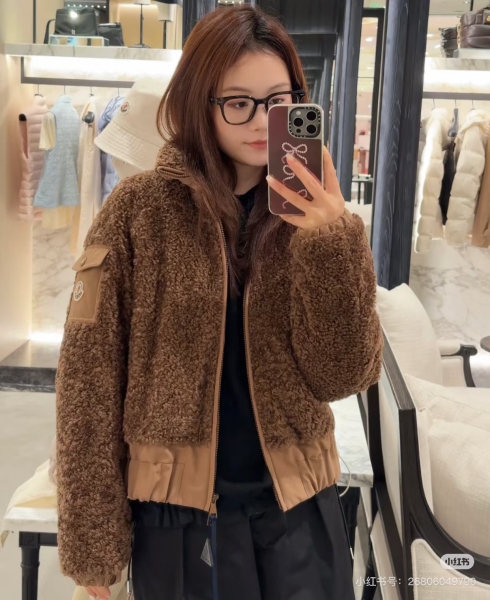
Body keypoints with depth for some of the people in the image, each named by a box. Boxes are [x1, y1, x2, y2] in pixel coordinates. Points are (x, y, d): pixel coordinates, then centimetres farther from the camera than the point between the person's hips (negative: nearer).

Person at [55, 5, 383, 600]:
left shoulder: (313, 214, -2)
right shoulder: (139, 210, -9)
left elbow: (344, 376, -9)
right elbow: (89, 380, -7)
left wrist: (333, 240, -22)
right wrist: (93, 544, -6)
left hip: (297, 505, 2)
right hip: (176, 512, -1)